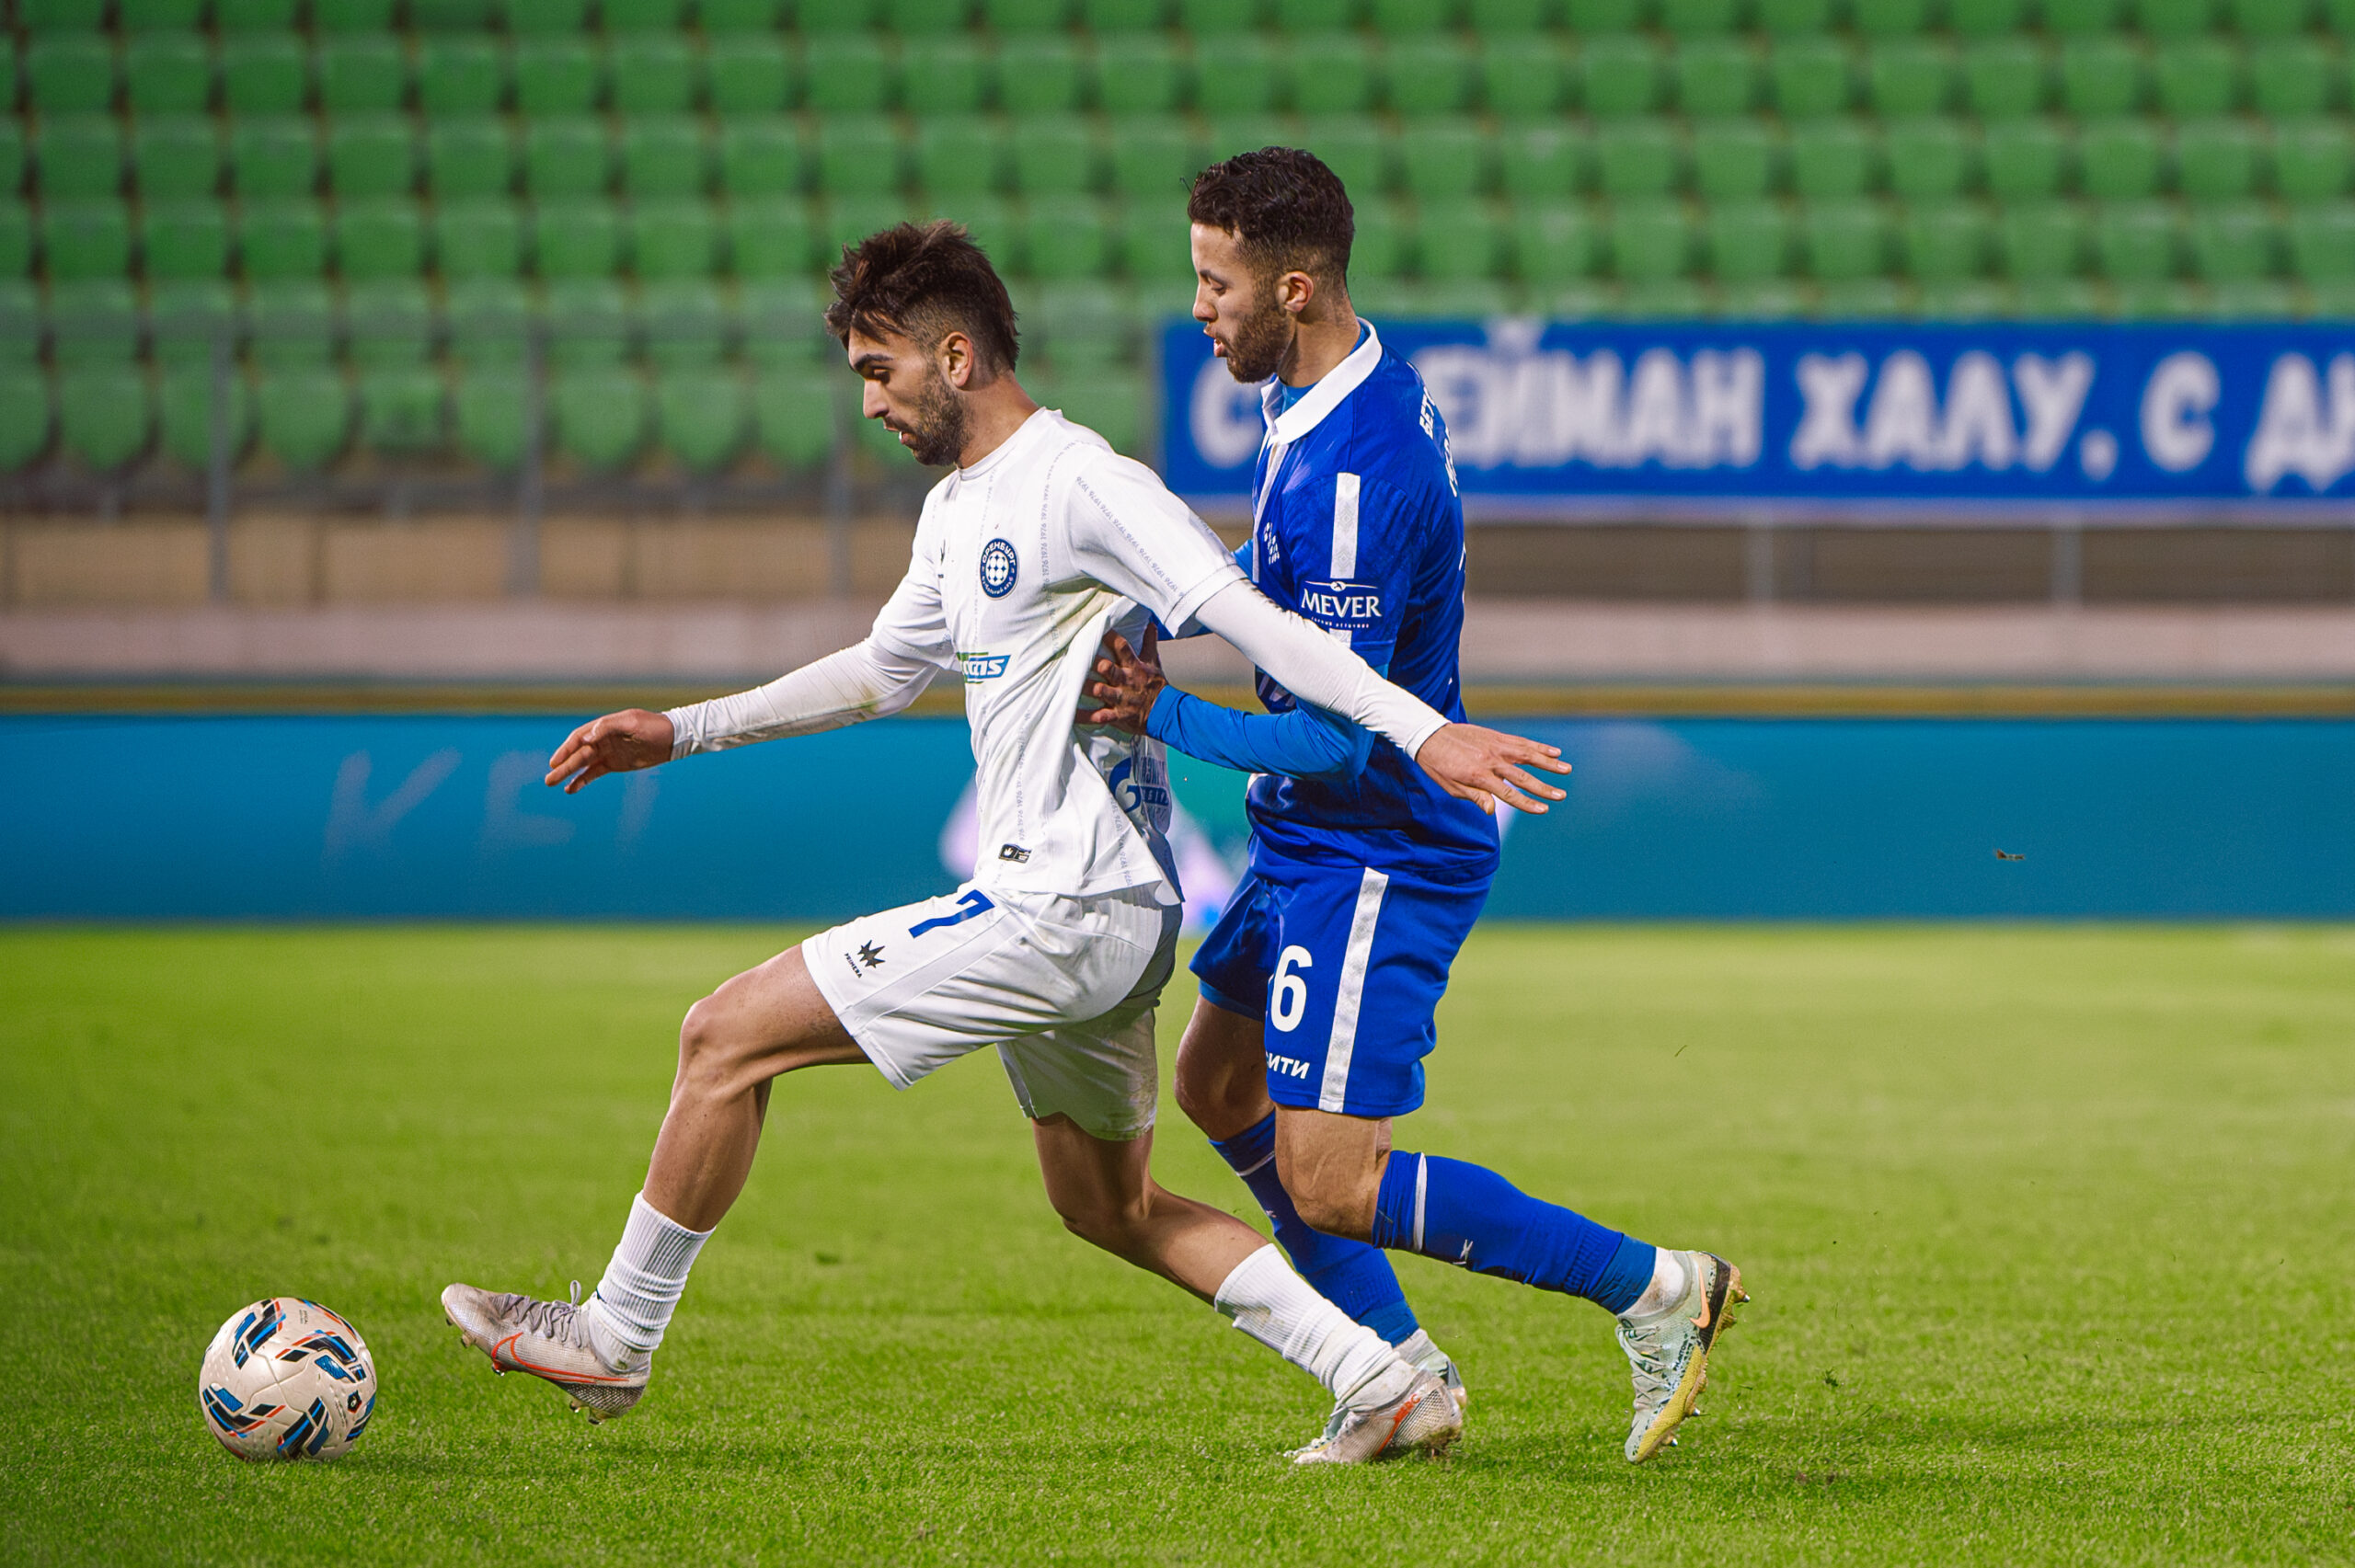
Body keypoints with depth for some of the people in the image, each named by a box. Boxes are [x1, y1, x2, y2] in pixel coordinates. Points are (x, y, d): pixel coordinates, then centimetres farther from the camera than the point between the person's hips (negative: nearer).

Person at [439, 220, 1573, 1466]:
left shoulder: (1080, 484, -14)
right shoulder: (958, 510, 16)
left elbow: (1248, 617, -22)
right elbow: (883, 671, 31)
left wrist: (1420, 731, -32)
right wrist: (678, 733, 31)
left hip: (1065, 905, -10)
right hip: (1093, 917, 10)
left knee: (728, 1036, -6)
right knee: (1107, 1206, 18)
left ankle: (615, 1338, 6)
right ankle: (1387, 1384, 14)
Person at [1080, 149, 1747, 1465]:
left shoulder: (1355, 471, -29)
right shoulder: (1344, 387, 2)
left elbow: (1336, 732, -27)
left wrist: (1164, 717, -17)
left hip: (1381, 852, -10)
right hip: (1315, 841, 10)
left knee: (1331, 1183, -11)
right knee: (1217, 1086, 19)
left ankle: (1655, 1289, -1)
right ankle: (1404, 1369, 25)